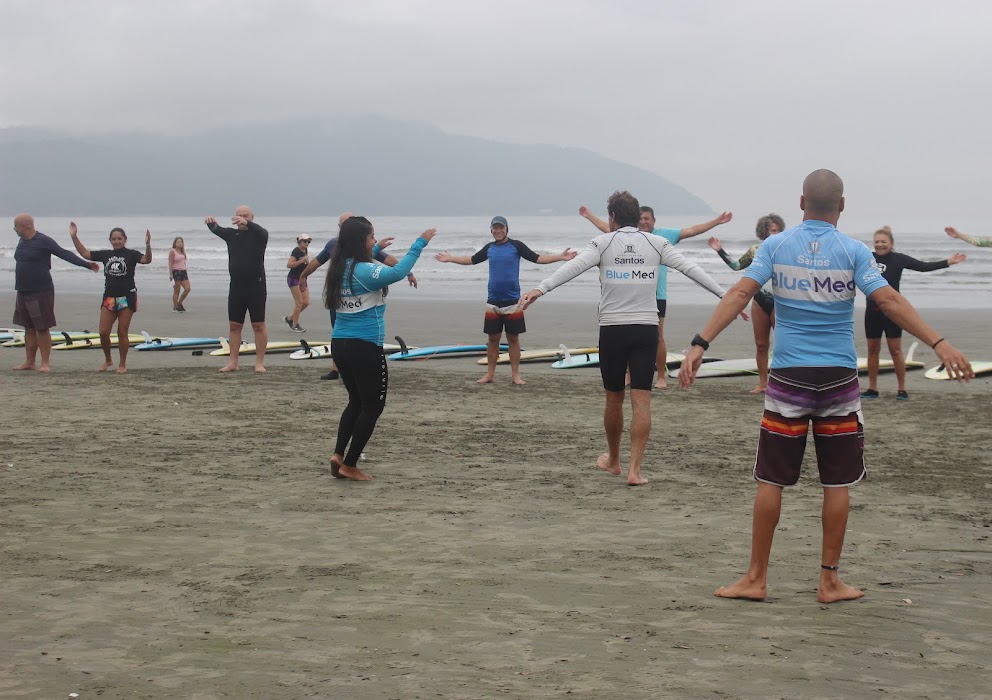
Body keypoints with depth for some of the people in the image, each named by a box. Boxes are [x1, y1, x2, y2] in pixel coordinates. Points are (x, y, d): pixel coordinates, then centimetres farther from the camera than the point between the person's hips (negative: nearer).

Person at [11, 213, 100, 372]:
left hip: (41, 292, -8)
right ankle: (30, 362, 18)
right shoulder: (22, 241, 12)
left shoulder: (43, 241, -12)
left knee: (42, 328, -3)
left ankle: (45, 363, 2)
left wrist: (86, 264, -23)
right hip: (23, 292, 8)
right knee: (29, 328, 11)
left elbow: (65, 254, -14)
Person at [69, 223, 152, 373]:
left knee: (122, 333, 0)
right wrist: (74, 237, 1)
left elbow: (146, 260, -20)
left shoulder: (131, 254, -4)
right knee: (103, 332, 0)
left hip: (127, 298, -4)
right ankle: (107, 360, 22)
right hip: (109, 298, 4)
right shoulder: (105, 254, 8)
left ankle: (122, 364, 11)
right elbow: (85, 253, 9)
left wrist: (148, 245, -37)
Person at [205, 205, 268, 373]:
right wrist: (212, 224, -35)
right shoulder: (232, 234, 9)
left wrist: (247, 223, -48)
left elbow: (262, 232, -26)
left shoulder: (259, 234, -2)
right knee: (235, 326, 6)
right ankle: (233, 362, 10)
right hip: (236, 287, 4)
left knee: (258, 325, -2)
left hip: (256, 287, -4)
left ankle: (259, 363, 3)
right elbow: (218, 230, -9)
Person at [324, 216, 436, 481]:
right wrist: (420, 243, -24)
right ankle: (350, 465, 4)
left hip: (340, 344, 8)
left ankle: (339, 454, 9)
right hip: (365, 347, -8)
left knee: (356, 401, 21)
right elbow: (397, 272, -31)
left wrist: (378, 249, 44)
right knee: (373, 406, 5)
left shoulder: (340, 269, 8)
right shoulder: (364, 271, -17)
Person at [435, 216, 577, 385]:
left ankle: (515, 374, 7)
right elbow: (472, 260, 21)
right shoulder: (489, 248, 8)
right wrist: (450, 258, 21)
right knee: (493, 338, 7)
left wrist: (560, 257, -14)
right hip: (493, 301, 3)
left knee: (513, 338, 2)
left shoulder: (516, 246, -2)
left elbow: (537, 258, -4)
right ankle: (490, 374, 13)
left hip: (512, 301, -3)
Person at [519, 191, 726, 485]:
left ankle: (613, 459, 31)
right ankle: (634, 469, -8)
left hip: (613, 328, -1)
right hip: (646, 328, 1)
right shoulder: (657, 244, 5)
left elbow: (574, 266, -16)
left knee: (614, 398, 14)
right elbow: (690, 268, 3)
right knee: (641, 400, -1)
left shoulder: (603, 243, -2)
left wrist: (540, 289, -26)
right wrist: (725, 295, 7)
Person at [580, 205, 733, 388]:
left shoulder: (665, 235, 3)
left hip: (657, 296, -3)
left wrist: (717, 222, -1)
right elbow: (606, 228, 24)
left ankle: (661, 377, 6)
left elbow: (692, 231, 3)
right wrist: (589, 215, 30)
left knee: (658, 338, -1)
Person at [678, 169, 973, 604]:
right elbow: (889, 301, -12)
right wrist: (938, 344, -14)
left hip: (788, 376, 1)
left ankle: (756, 578, 10)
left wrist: (700, 344, -15)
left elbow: (740, 294, -10)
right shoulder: (853, 251, -2)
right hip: (839, 377, -1)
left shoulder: (776, 246, 0)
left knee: (771, 481, 6)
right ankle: (830, 581, 11)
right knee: (837, 483, 7)